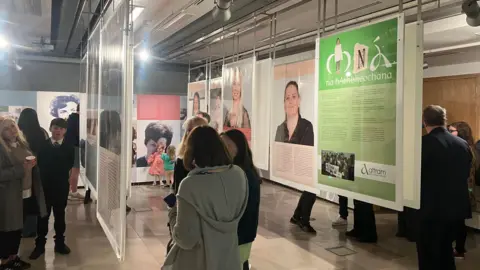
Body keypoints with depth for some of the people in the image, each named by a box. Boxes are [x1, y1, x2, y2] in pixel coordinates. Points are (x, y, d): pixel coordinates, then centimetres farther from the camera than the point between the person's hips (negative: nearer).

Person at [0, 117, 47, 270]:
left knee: (18, 228, 17)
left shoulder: (23, 144, 9)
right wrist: (22, 168, -24)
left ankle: (14, 257, 32)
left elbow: (33, 163, 23)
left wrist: (32, 164, 3)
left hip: (27, 193, 7)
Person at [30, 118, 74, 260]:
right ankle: (40, 245, 20)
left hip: (61, 187, 0)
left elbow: (69, 165, -7)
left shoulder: (69, 148, 0)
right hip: (44, 186, 0)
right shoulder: (42, 145, 0)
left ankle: (60, 243, 24)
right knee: (43, 216, 9)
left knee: (60, 215, 12)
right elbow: (40, 164, -6)